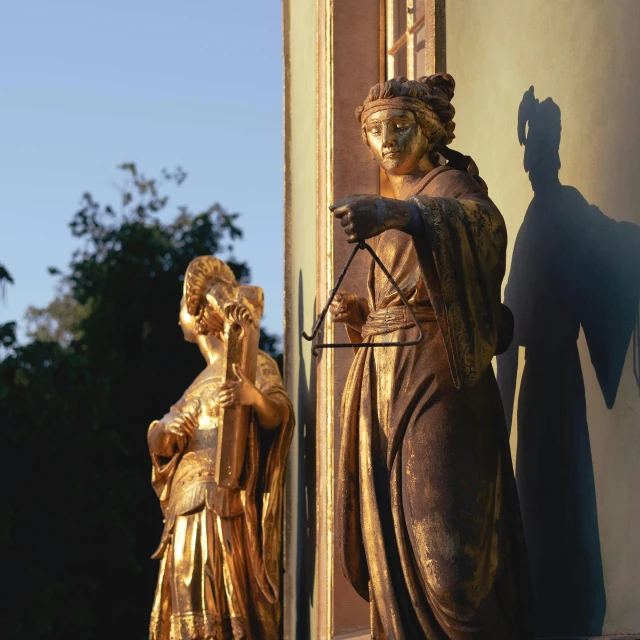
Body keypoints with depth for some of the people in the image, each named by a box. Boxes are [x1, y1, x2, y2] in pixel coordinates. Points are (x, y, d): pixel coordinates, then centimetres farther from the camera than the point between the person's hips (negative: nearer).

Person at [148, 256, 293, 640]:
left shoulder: (253, 365, 2)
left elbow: (278, 414, -18)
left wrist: (255, 397, -41)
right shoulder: (204, 380, 26)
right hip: (187, 512, 8)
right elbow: (158, 440, 18)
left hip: (226, 510, -8)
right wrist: (165, 433, -6)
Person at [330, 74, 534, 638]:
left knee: (442, 546, -17)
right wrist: (359, 315, 7)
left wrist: (396, 212, -45)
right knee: (390, 544, 2)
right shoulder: (394, 215, 25)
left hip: (434, 376, -8)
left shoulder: (451, 185, -1)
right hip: (383, 381, 8)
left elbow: (482, 220, -28)